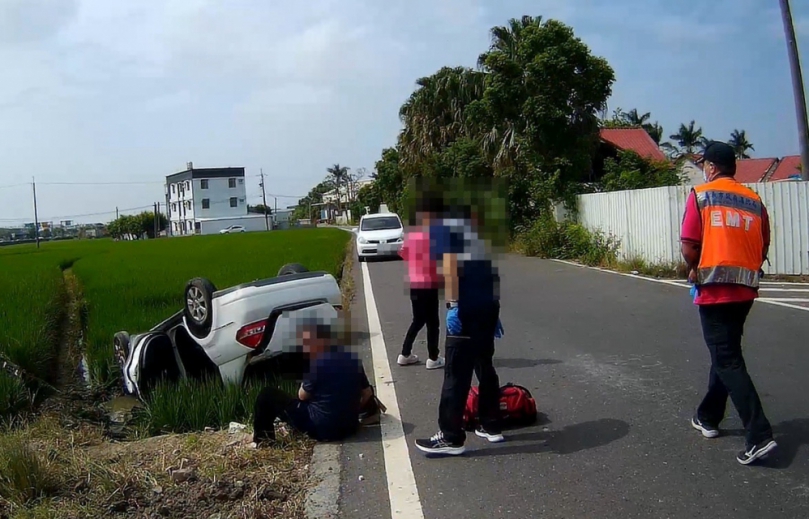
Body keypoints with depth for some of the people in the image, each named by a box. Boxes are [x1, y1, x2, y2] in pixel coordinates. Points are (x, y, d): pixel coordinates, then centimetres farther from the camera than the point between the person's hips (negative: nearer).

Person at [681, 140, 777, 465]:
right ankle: (708, 417, 32)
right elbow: (762, 249, 10)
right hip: (745, 289, 6)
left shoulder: (701, 195, -4)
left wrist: (696, 270, 9)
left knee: (727, 360, -4)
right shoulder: (754, 200, 9)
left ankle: (759, 435, -12)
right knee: (726, 353, 19)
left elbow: (688, 247, -10)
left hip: (714, 289, -6)